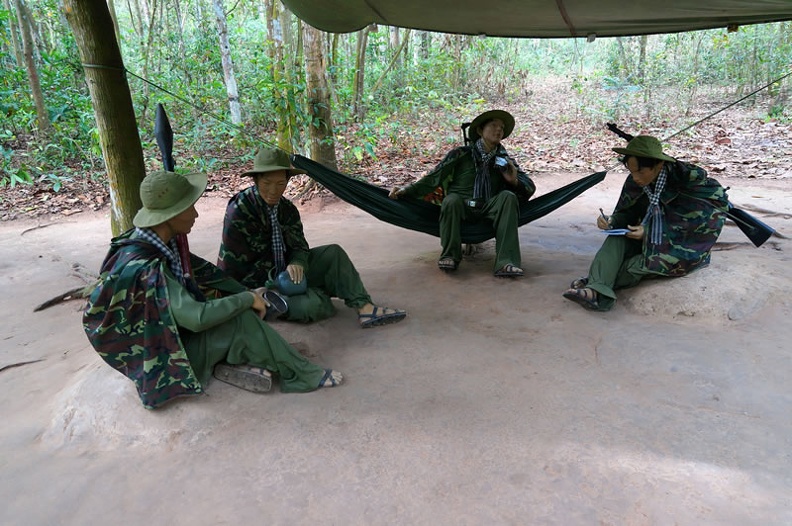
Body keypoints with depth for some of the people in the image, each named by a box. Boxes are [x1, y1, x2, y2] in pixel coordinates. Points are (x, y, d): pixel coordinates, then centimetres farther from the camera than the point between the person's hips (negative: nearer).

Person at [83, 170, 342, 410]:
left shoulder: (164, 242, -7)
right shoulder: (143, 267, -33)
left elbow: (203, 270, 8)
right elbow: (197, 318, -37)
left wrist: (246, 293, -1)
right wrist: (247, 298, -24)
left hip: (173, 331, 9)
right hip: (161, 356, -9)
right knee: (242, 321, -23)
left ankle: (231, 363, -8)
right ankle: (301, 376, -8)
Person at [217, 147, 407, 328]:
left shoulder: (286, 208, -1)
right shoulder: (238, 212, -21)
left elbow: (299, 246, 0)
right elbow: (233, 266, -18)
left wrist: (297, 264, -24)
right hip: (256, 285, -7)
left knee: (333, 253, -8)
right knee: (311, 304, -30)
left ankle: (365, 308, -18)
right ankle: (320, 296, 6)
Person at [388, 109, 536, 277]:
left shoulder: (504, 159, 11)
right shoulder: (461, 154, 2)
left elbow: (530, 187, 12)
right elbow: (433, 178, -1)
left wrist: (514, 181, -10)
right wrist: (407, 190, -12)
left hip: (489, 209, 3)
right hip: (461, 207, -2)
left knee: (508, 197, -25)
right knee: (451, 199, -33)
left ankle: (505, 263, -35)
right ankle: (450, 256, -19)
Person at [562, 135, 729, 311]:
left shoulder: (688, 180, -21)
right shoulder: (635, 182, -8)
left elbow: (686, 226, -18)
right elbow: (627, 213, 3)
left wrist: (649, 233, -25)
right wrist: (612, 221, -19)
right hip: (649, 240, 5)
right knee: (617, 238, -22)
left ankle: (598, 282, -21)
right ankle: (597, 292, -40)